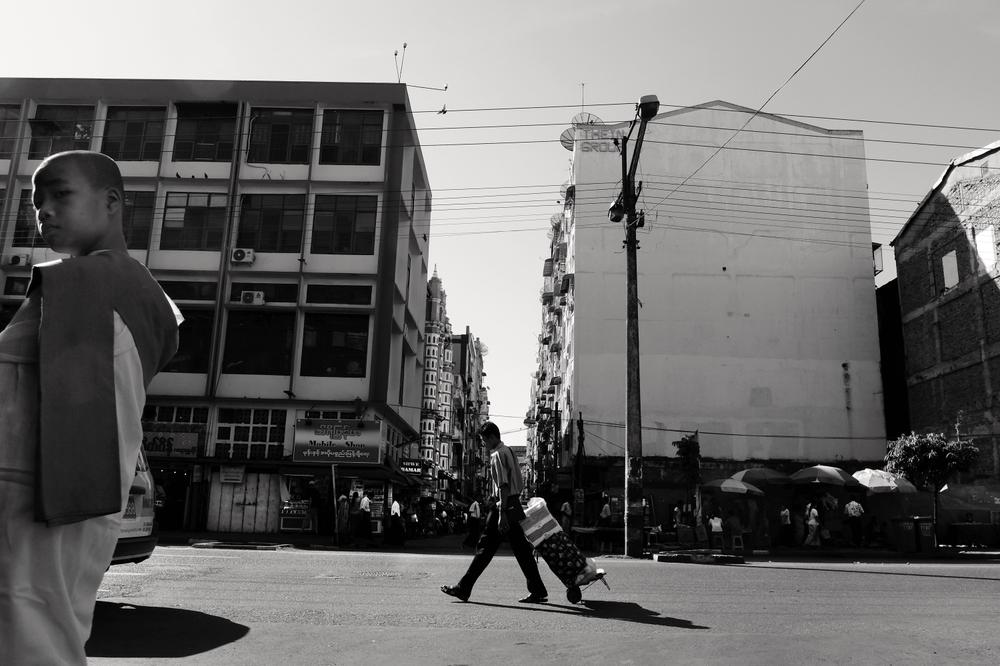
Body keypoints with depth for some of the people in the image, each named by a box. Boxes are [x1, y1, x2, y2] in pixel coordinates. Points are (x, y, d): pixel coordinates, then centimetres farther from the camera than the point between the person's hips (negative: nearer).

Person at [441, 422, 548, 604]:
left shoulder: (497, 455, -11)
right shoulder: (508, 452, 17)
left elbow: (503, 486, -20)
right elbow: (521, 483, 19)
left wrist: (502, 514, -23)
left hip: (505, 505, -9)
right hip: (515, 504, 9)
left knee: (486, 547, -4)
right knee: (521, 549, 9)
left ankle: (463, 589, 3)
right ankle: (538, 591, 9)